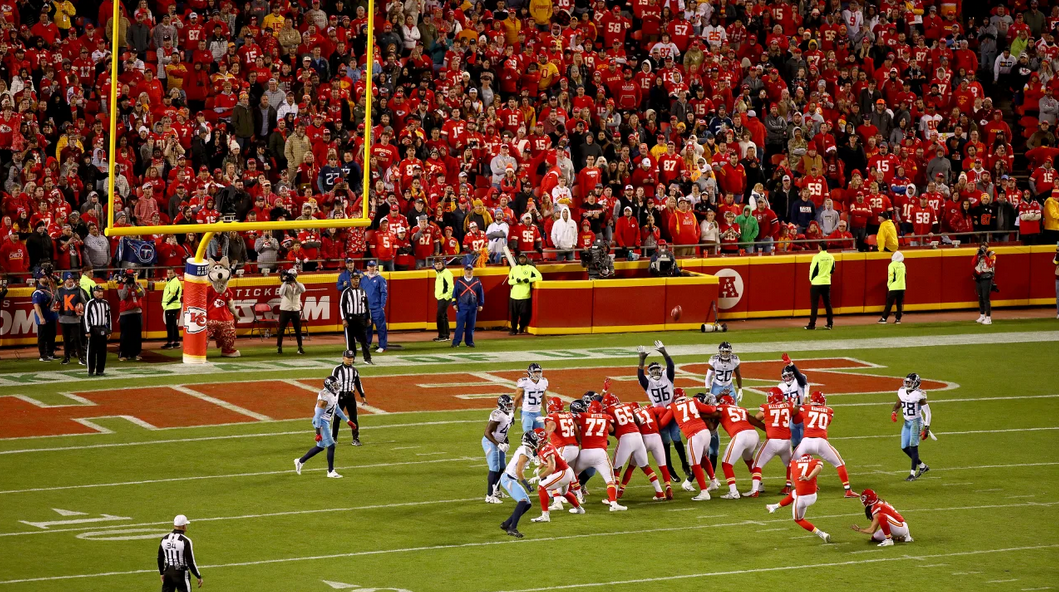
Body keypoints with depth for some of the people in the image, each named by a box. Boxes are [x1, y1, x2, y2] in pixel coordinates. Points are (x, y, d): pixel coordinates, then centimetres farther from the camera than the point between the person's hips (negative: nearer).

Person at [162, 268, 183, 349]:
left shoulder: (174, 282, -12)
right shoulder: (170, 281, 20)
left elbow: (172, 294, -20)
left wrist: (165, 304, -13)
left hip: (172, 306, -11)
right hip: (171, 306, 11)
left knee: (170, 325, -10)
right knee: (174, 325, 14)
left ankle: (170, 343, -11)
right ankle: (176, 342, 19)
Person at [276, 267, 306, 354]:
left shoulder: (299, 285, 5)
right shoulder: (285, 285, -1)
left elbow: (303, 290, -18)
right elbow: (281, 293, -20)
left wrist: (295, 281, -27)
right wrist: (285, 282, -24)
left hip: (295, 310, 2)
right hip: (285, 310, -2)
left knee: (298, 330, 6)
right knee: (281, 329, -1)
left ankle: (300, 347, 14)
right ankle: (279, 347, 6)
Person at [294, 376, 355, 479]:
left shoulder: (334, 394, 5)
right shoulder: (324, 397, -24)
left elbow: (337, 409, 20)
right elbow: (318, 415, -23)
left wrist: (348, 421, 23)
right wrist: (318, 432, -24)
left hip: (327, 422, 10)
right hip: (321, 422, -10)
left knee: (320, 447, 17)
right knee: (331, 446, -6)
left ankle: (300, 461, 30)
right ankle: (331, 472, 3)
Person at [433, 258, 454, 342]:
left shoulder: (446, 273, -14)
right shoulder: (438, 273, 15)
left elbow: (451, 286, -19)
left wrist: (447, 296, -20)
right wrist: (436, 295, 19)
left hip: (445, 298, -10)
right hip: (440, 298, 10)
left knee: (440, 316, -12)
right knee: (444, 316, 13)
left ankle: (442, 336, -10)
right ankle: (446, 335, 18)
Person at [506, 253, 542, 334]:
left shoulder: (530, 268, 7)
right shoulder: (514, 268, 15)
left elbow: (539, 277, -2)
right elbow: (509, 281, 11)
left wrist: (529, 280, -14)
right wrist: (516, 280, -10)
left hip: (525, 296, -2)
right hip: (514, 296, 2)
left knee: (524, 313, -5)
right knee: (514, 314, 2)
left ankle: (521, 328, 18)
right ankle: (513, 330, 12)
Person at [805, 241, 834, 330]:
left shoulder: (817, 257, -14)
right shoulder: (831, 257, 2)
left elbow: (813, 270, -10)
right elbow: (832, 270, 11)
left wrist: (811, 279, 6)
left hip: (816, 283, -5)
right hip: (827, 283, 5)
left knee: (814, 304, -1)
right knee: (827, 304, 12)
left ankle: (812, 324, -2)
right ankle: (830, 323, 13)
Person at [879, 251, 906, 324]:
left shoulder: (892, 265, -8)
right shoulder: (902, 265, 11)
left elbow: (891, 277, -12)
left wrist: (889, 286, 0)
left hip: (894, 288, -5)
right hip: (902, 287, 5)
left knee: (889, 303, -3)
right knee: (900, 304, 9)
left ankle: (884, 319, -3)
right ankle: (898, 319, 7)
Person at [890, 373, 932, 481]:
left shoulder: (919, 395, -16)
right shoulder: (902, 392, 2)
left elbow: (927, 412, -12)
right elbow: (897, 404, 18)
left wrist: (926, 429, -14)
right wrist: (893, 412, -4)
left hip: (916, 422, -7)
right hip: (907, 422, 7)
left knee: (913, 446, -11)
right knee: (904, 448, 7)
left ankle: (913, 473, -5)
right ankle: (922, 466, 24)